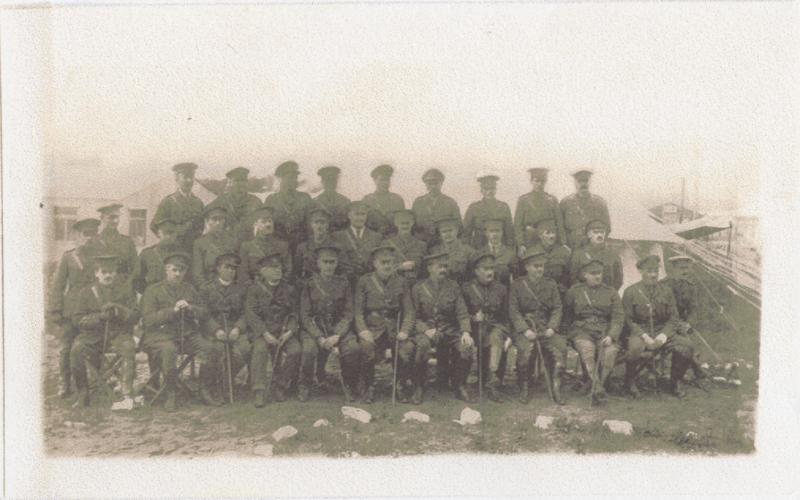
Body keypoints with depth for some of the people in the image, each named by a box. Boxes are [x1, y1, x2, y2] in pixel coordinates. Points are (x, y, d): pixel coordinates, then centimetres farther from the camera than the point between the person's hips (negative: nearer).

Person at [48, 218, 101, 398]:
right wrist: (54, 310, -2)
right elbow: (57, 285, 4)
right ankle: (64, 385, 11)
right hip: (71, 311, -1)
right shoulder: (67, 257, 5)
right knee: (66, 348, 0)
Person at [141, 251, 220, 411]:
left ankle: (205, 391, -5)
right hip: (161, 334, -4)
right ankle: (170, 395, -19)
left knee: (210, 349, -22)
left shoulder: (190, 289, 19)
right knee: (168, 351, -37)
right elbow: (149, 319, -7)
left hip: (188, 333, 4)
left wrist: (190, 308, -7)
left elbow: (203, 313, 15)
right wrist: (172, 310, -16)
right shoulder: (153, 290, 4)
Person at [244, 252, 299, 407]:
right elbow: (250, 313, -9)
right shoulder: (255, 289, -1)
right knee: (260, 348, -33)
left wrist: (290, 331, -13)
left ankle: (279, 385, -5)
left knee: (295, 349, -25)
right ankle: (258, 391, -25)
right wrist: (265, 333, -20)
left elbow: (294, 313, 7)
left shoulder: (288, 289, 9)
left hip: (284, 331, 3)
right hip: (261, 330, -2)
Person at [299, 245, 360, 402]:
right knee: (309, 350, -31)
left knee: (353, 348, -27)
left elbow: (348, 314, 1)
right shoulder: (309, 284, 1)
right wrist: (319, 337, -17)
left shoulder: (343, 284, 5)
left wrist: (337, 335, -16)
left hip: (339, 328, 1)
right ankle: (304, 386, -4)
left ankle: (349, 387, -3)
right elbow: (305, 316, -3)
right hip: (314, 328, -1)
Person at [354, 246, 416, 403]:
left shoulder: (401, 282, 10)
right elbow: (358, 311, 2)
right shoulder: (364, 281, 6)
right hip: (373, 327, -1)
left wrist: (405, 331, -11)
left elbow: (409, 311, 7)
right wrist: (363, 331, -15)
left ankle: (402, 386, -3)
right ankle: (369, 387, -7)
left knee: (408, 348, -28)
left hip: (395, 328, 1)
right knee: (366, 347, -33)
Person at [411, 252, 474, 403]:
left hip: (449, 329, 2)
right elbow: (414, 316, 0)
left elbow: (462, 313, 2)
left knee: (467, 346, -26)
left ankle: (459, 385, 0)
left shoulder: (453, 286, 8)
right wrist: (425, 329, -19)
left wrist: (466, 331, -16)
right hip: (425, 329, -2)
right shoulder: (418, 288, 2)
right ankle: (419, 387, -14)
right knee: (422, 345, -36)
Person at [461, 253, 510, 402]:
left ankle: (492, 378, -39)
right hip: (474, 327, -1)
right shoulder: (466, 288, 7)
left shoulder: (501, 288, 14)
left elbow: (505, 316, 16)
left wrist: (507, 335, 3)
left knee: (496, 336, -34)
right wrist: (473, 317, -13)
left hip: (496, 326, 1)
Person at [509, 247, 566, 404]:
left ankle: (556, 388, -12)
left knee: (559, 347, -26)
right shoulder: (517, 285, 4)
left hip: (546, 328, 2)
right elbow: (513, 310, -2)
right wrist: (525, 330, -15)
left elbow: (557, 308, 8)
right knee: (526, 349, -32)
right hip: (525, 328, -2)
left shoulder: (550, 284, 13)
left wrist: (551, 327, -9)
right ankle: (524, 388, -11)